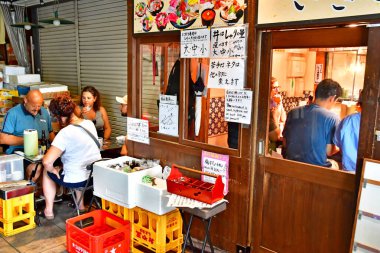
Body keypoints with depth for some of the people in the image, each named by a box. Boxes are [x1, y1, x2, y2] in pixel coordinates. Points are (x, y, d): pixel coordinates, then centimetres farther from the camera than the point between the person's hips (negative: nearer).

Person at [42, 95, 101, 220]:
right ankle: (81, 205, 42)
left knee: (46, 171, 21)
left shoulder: (65, 133, -24)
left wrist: (53, 170, -7)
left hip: (76, 180, -6)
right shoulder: (90, 123, -2)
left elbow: (47, 161, -28)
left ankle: (49, 210, 29)